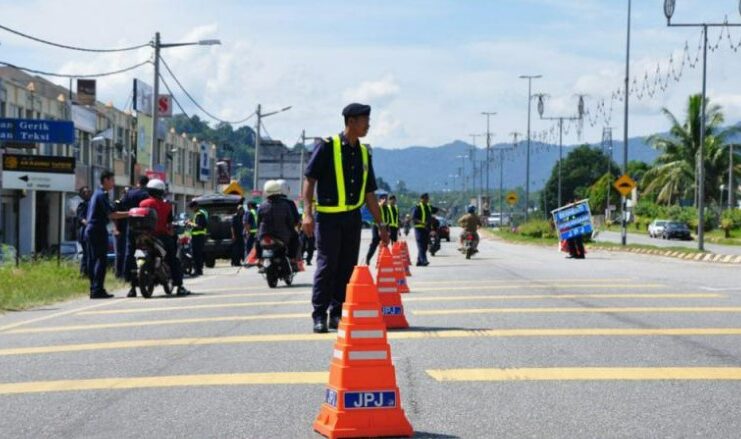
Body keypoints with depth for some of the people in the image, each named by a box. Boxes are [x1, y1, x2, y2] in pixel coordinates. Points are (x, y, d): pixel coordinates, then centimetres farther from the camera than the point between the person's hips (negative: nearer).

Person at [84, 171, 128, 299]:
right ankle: (98, 289, -14)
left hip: (90, 229, 10)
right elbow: (111, 215, -18)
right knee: (101, 260, -11)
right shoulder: (102, 195, -12)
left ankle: (94, 289, 12)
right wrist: (129, 213, -17)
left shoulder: (96, 193, 18)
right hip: (98, 230, -10)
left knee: (92, 260, 9)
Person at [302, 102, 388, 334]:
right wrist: (307, 213, -17)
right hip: (328, 217, -6)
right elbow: (309, 179, -8)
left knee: (347, 267, 6)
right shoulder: (327, 146, -6)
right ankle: (319, 316, 0)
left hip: (352, 217, 6)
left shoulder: (364, 153, 13)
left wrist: (380, 224, 15)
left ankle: (338, 314, 14)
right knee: (327, 265, -6)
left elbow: (369, 193, 18)